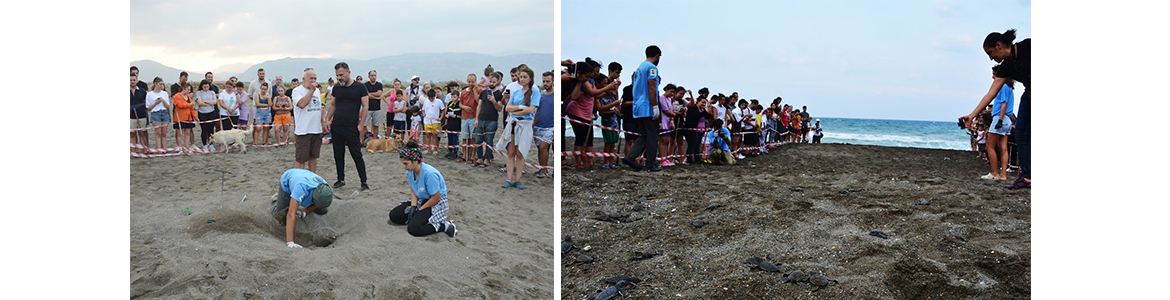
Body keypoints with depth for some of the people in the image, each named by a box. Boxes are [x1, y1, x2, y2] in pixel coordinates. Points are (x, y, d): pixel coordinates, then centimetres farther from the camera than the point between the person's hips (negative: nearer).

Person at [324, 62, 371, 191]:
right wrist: (327, 120, 7)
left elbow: (365, 106, -6)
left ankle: (364, 182, 4)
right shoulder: (336, 88, 9)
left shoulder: (360, 87, -5)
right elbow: (333, 105, 18)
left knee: (357, 155, -2)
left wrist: (361, 125, -12)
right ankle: (341, 179, 23)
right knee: (338, 155, 10)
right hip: (336, 127, 5)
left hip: (352, 128, -5)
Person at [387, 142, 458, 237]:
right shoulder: (410, 171, -6)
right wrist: (413, 207, -9)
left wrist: (419, 210, -15)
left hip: (436, 203, -9)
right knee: (394, 215, -1)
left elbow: (436, 198, -23)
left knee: (413, 228, -25)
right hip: (420, 200, 9)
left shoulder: (429, 173, -31)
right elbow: (413, 190, 7)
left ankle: (445, 226, -14)